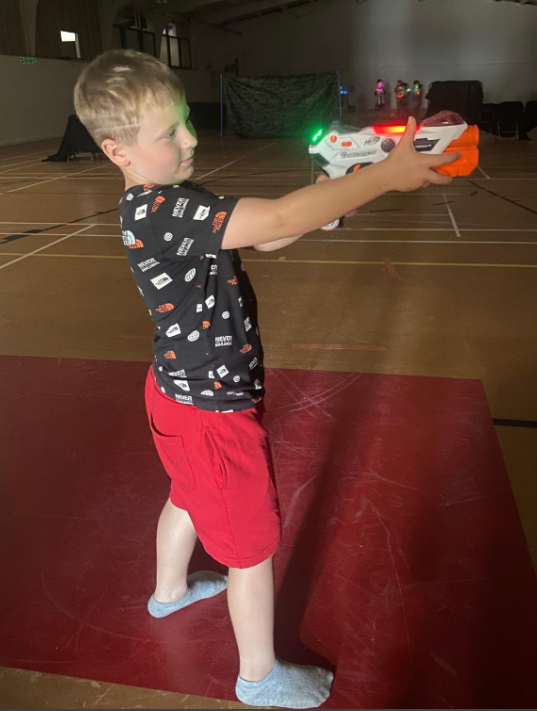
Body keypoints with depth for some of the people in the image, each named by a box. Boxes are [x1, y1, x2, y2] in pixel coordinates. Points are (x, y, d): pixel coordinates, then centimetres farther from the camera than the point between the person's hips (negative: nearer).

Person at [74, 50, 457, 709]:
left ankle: (170, 589, 60)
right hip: (213, 410, -10)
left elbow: (263, 235, 4)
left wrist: (334, 194, -8)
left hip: (182, 393, 10)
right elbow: (278, 220, -37)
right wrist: (386, 175, -29)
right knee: (252, 547, 10)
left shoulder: (165, 203, 2)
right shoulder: (158, 211, -29)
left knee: (189, 498, 32)